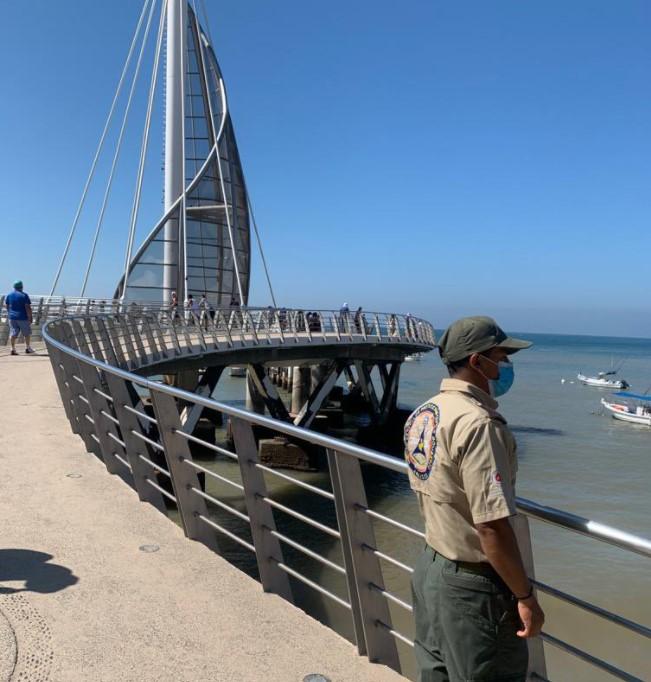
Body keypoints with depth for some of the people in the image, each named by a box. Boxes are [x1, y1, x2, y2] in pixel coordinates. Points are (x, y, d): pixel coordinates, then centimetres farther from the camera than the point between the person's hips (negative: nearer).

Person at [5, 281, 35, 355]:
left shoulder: (8, 295, 6)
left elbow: (7, 306, 12)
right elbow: (28, 308, -14)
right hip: (23, 317, -4)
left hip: (12, 317, 4)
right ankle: (28, 348, 17)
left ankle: (13, 349, 1)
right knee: (27, 333, 10)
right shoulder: (24, 295, -10)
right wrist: (30, 317, -9)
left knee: (13, 333, 5)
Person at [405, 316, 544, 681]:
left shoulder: (421, 415, 2)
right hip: (472, 586, -8)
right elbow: (492, 527, -27)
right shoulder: (478, 423, -26)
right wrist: (526, 596, -16)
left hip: (430, 567, 8)